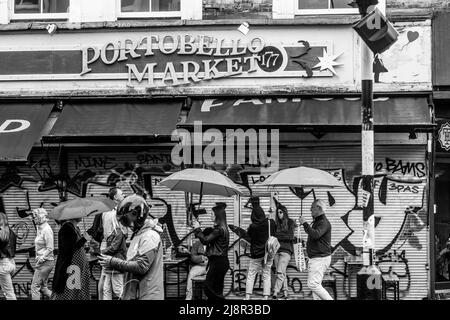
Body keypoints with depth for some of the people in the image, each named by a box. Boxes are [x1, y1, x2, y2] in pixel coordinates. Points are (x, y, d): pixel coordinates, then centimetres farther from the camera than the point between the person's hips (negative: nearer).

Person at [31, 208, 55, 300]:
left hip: (45, 262, -10)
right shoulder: (39, 228, 12)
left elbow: (50, 249, -19)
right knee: (42, 287, 14)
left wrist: (40, 259, -18)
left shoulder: (46, 230, -16)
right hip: (44, 262, 10)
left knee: (35, 286, -7)